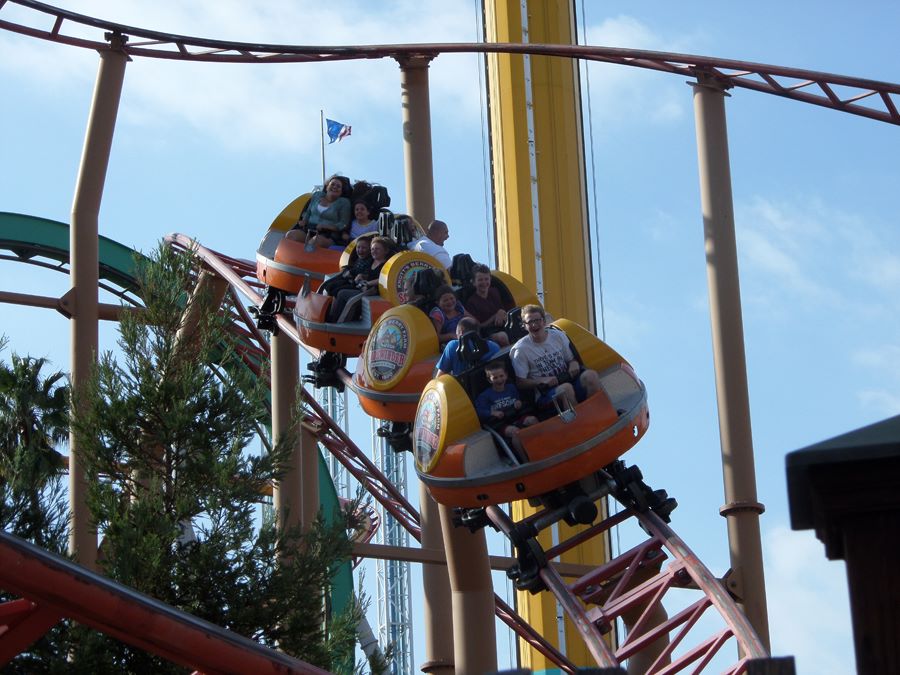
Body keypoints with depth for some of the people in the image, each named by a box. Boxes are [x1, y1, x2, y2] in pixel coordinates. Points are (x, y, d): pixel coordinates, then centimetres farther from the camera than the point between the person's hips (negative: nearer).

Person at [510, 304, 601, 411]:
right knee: (566, 388, -36)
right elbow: (520, 382, -3)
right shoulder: (520, 349, -3)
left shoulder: (558, 336, 8)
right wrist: (542, 380, -18)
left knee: (590, 375, -25)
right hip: (545, 393, -4)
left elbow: (571, 359, 18)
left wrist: (574, 364, -7)